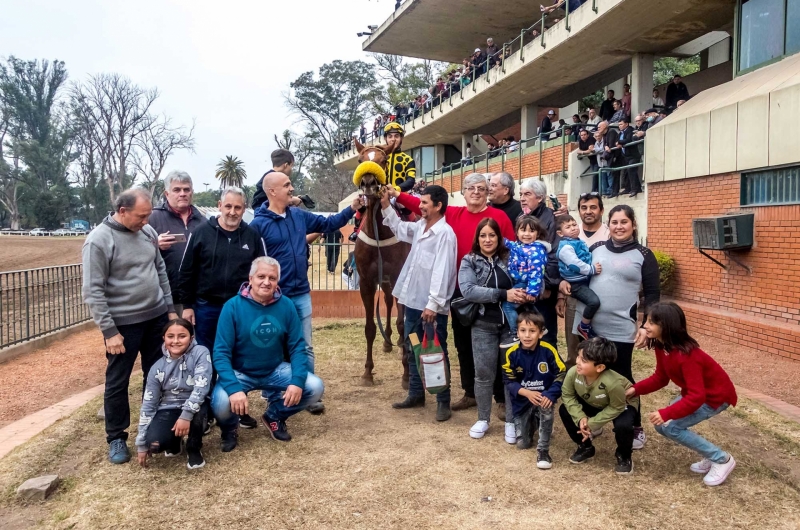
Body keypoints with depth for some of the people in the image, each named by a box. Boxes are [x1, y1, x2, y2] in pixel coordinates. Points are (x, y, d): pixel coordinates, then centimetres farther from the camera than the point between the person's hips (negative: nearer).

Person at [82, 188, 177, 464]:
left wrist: (170, 308, 11)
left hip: (156, 317, 6)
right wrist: (109, 331, -16)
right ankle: (116, 438, 23)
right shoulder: (99, 240, -15)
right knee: (117, 382, 7)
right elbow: (93, 292, -15)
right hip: (123, 323, -5)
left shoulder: (147, 232, 2)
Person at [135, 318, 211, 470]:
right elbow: (148, 405, -1)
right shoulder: (157, 368, -5)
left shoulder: (200, 353, -14)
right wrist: (142, 444, -1)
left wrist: (186, 415, -34)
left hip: (194, 407, -2)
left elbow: (201, 387, -24)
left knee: (198, 408, -38)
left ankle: (194, 449, -6)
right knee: (154, 443, -26)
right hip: (168, 409, 2)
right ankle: (174, 442, 14)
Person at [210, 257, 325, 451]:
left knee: (315, 387, -15)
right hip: (239, 372, -3)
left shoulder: (286, 305, -8)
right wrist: (234, 388, -33)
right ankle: (230, 429, 8)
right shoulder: (232, 306, -17)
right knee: (221, 403, -32)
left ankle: (274, 416, 14)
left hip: (275, 370, 3)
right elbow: (221, 353, -18)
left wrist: (297, 381, -22)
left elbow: (297, 346, -6)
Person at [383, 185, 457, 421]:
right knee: (413, 349, 18)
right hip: (413, 301, 9)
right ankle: (416, 394, 32)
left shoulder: (444, 233, -16)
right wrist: (386, 206, 21)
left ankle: (443, 402, 13)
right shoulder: (420, 226, 10)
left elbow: (442, 271, -21)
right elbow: (400, 229, 30)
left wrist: (433, 304, -24)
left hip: (432, 306, -9)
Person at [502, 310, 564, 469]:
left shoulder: (548, 351, -16)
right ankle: (533, 424, 38)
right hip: (522, 400, 2)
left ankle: (543, 450, -19)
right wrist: (527, 393, -24)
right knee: (522, 443, 2)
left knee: (546, 406, -37)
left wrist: (550, 394, -26)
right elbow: (509, 381, -8)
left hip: (543, 397, -1)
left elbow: (561, 375, -11)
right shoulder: (512, 353, -13)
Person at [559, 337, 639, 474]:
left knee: (622, 426, -33)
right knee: (564, 410, -13)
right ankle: (585, 447, 12)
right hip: (592, 403, 5)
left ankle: (624, 455, 4)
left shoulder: (612, 383, -44)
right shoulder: (573, 373, -32)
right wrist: (580, 417, -27)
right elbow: (567, 395, -15)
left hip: (622, 405, -4)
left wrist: (592, 423, -24)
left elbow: (616, 408, -26)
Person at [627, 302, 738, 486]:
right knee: (660, 424, 1)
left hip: (716, 396, -9)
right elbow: (660, 378, 1)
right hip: (695, 392, 9)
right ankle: (711, 456, 16)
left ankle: (722, 459, 1)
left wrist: (666, 413, -38)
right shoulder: (662, 347, -8)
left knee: (670, 426, -16)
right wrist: (635, 389, -12)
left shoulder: (686, 355, -35)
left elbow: (696, 397, -36)